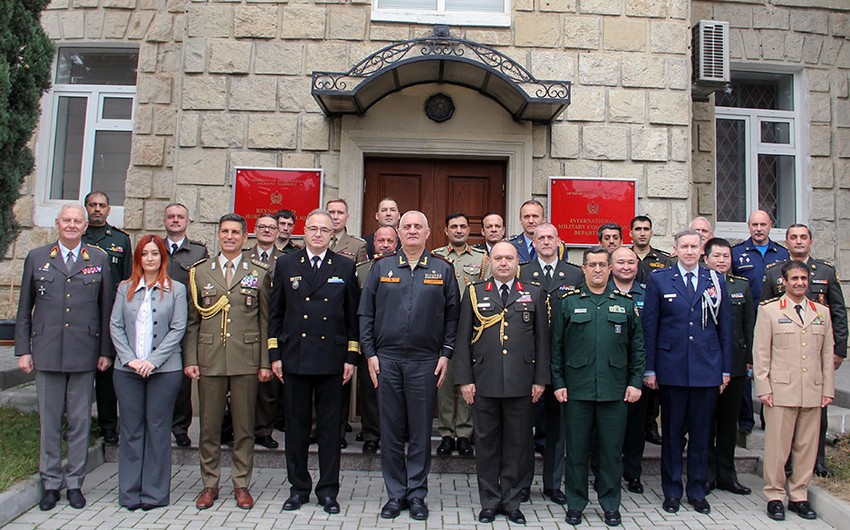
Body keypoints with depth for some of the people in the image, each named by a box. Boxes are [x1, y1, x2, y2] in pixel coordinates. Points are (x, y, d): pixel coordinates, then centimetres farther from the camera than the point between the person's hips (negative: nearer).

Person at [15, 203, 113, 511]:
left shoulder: (99, 260, 6)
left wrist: (106, 351, 2)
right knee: (49, 421, 8)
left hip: (84, 353, -1)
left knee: (80, 421, 6)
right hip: (47, 352, 1)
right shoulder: (36, 258, 9)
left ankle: (75, 483, 19)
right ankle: (50, 483, 22)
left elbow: (106, 309, 5)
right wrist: (22, 350, 3)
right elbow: (24, 309, 9)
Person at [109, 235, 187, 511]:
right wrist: (130, 358, -8)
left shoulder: (176, 289, 2)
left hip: (165, 370, -2)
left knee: (158, 429, 4)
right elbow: (115, 326, 5)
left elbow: (178, 329, -4)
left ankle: (155, 493, 14)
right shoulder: (125, 288, 9)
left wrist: (153, 361, -11)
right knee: (130, 429, 7)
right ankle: (129, 493, 18)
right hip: (127, 370, 2)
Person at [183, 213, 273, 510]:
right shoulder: (199, 272, 10)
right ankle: (210, 484, 23)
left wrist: (266, 362, -1)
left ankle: (241, 484, 19)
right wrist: (189, 360, 0)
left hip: (246, 361, -1)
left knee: (244, 426, 6)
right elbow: (192, 321, 8)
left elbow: (266, 321, 4)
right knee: (209, 426, 8)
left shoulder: (259, 274, 6)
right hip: (209, 360, 1)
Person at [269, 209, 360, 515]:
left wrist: (351, 357, 0)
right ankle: (299, 487, 24)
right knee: (296, 425, 10)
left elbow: (353, 316, 5)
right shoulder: (286, 265, 7)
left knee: (330, 427, 6)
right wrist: (274, 355, 2)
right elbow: (276, 313, 8)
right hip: (294, 358, 1)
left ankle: (328, 490, 19)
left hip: (331, 360, -1)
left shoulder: (345, 267, 5)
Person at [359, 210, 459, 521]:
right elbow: (366, 314, 6)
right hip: (387, 360, 1)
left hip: (425, 362, -1)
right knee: (391, 429, 7)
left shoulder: (443, 270, 6)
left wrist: (446, 354, -2)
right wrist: (370, 353, 0)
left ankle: (417, 494, 20)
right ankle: (395, 494, 21)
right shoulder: (381, 268, 7)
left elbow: (452, 316, 5)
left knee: (421, 430, 6)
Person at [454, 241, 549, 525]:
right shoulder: (474, 293, 7)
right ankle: (489, 501, 23)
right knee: (487, 443, 8)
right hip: (484, 383, 0)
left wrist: (540, 379, 1)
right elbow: (463, 339, 4)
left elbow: (542, 339, 7)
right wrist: (464, 379, -3)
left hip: (521, 384, 0)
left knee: (517, 444, 8)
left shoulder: (534, 294, 9)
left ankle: (512, 501, 23)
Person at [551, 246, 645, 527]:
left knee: (612, 449, 9)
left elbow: (637, 346, 10)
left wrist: (635, 382, 3)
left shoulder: (625, 303, 8)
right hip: (577, 389, -1)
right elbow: (556, 346, 3)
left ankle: (610, 504, 25)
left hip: (615, 390, 1)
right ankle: (575, 503, 21)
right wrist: (558, 383, -2)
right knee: (577, 448, 7)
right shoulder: (568, 303, 4)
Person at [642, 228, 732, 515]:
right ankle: (672, 492, 21)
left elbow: (725, 327, 9)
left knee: (701, 432, 10)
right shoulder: (659, 280, 2)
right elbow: (649, 327, 0)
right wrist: (649, 369, -4)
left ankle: (697, 491, 24)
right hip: (671, 368, -1)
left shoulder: (716, 281, 7)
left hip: (707, 369, 2)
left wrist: (726, 369, 5)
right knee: (672, 432, 8)